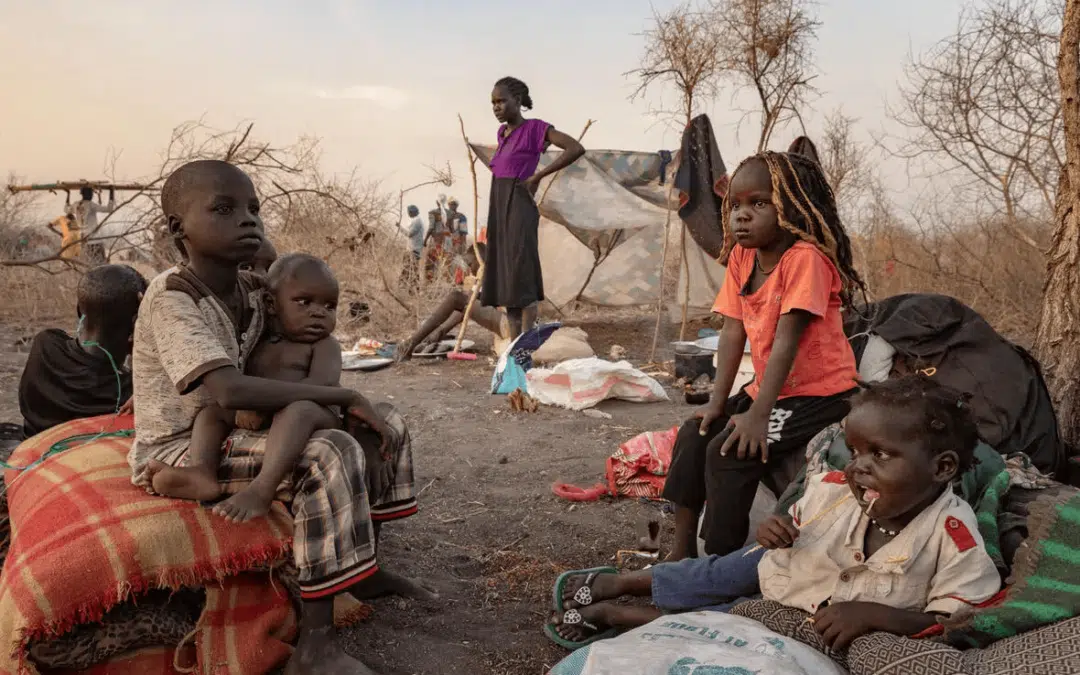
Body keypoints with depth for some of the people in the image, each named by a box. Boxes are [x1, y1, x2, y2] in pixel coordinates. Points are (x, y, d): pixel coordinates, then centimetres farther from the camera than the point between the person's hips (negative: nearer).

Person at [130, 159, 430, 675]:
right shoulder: (172, 298, -22)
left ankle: (365, 571, 17)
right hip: (177, 451, -8)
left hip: (232, 434, 9)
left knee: (385, 426, 4)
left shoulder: (251, 290, 3)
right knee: (329, 456, -33)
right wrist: (345, 398, -31)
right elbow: (230, 390, -35)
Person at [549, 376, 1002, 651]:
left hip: (807, 627, -2)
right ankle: (616, 584, 34)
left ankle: (615, 615, 23)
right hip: (782, 569, 2)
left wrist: (873, 615, -40)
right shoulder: (833, 489, -23)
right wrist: (775, 530, -27)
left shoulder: (955, 537, -33)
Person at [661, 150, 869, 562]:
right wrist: (718, 402, -7)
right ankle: (682, 551, 11)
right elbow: (732, 332, -1)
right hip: (767, 387, 8)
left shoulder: (805, 258, -22)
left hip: (820, 393, -8)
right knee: (694, 433, 2)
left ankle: (720, 561, -4)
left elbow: (786, 340, -26)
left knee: (729, 452, -21)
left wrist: (758, 414, -28)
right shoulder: (740, 257, 2)